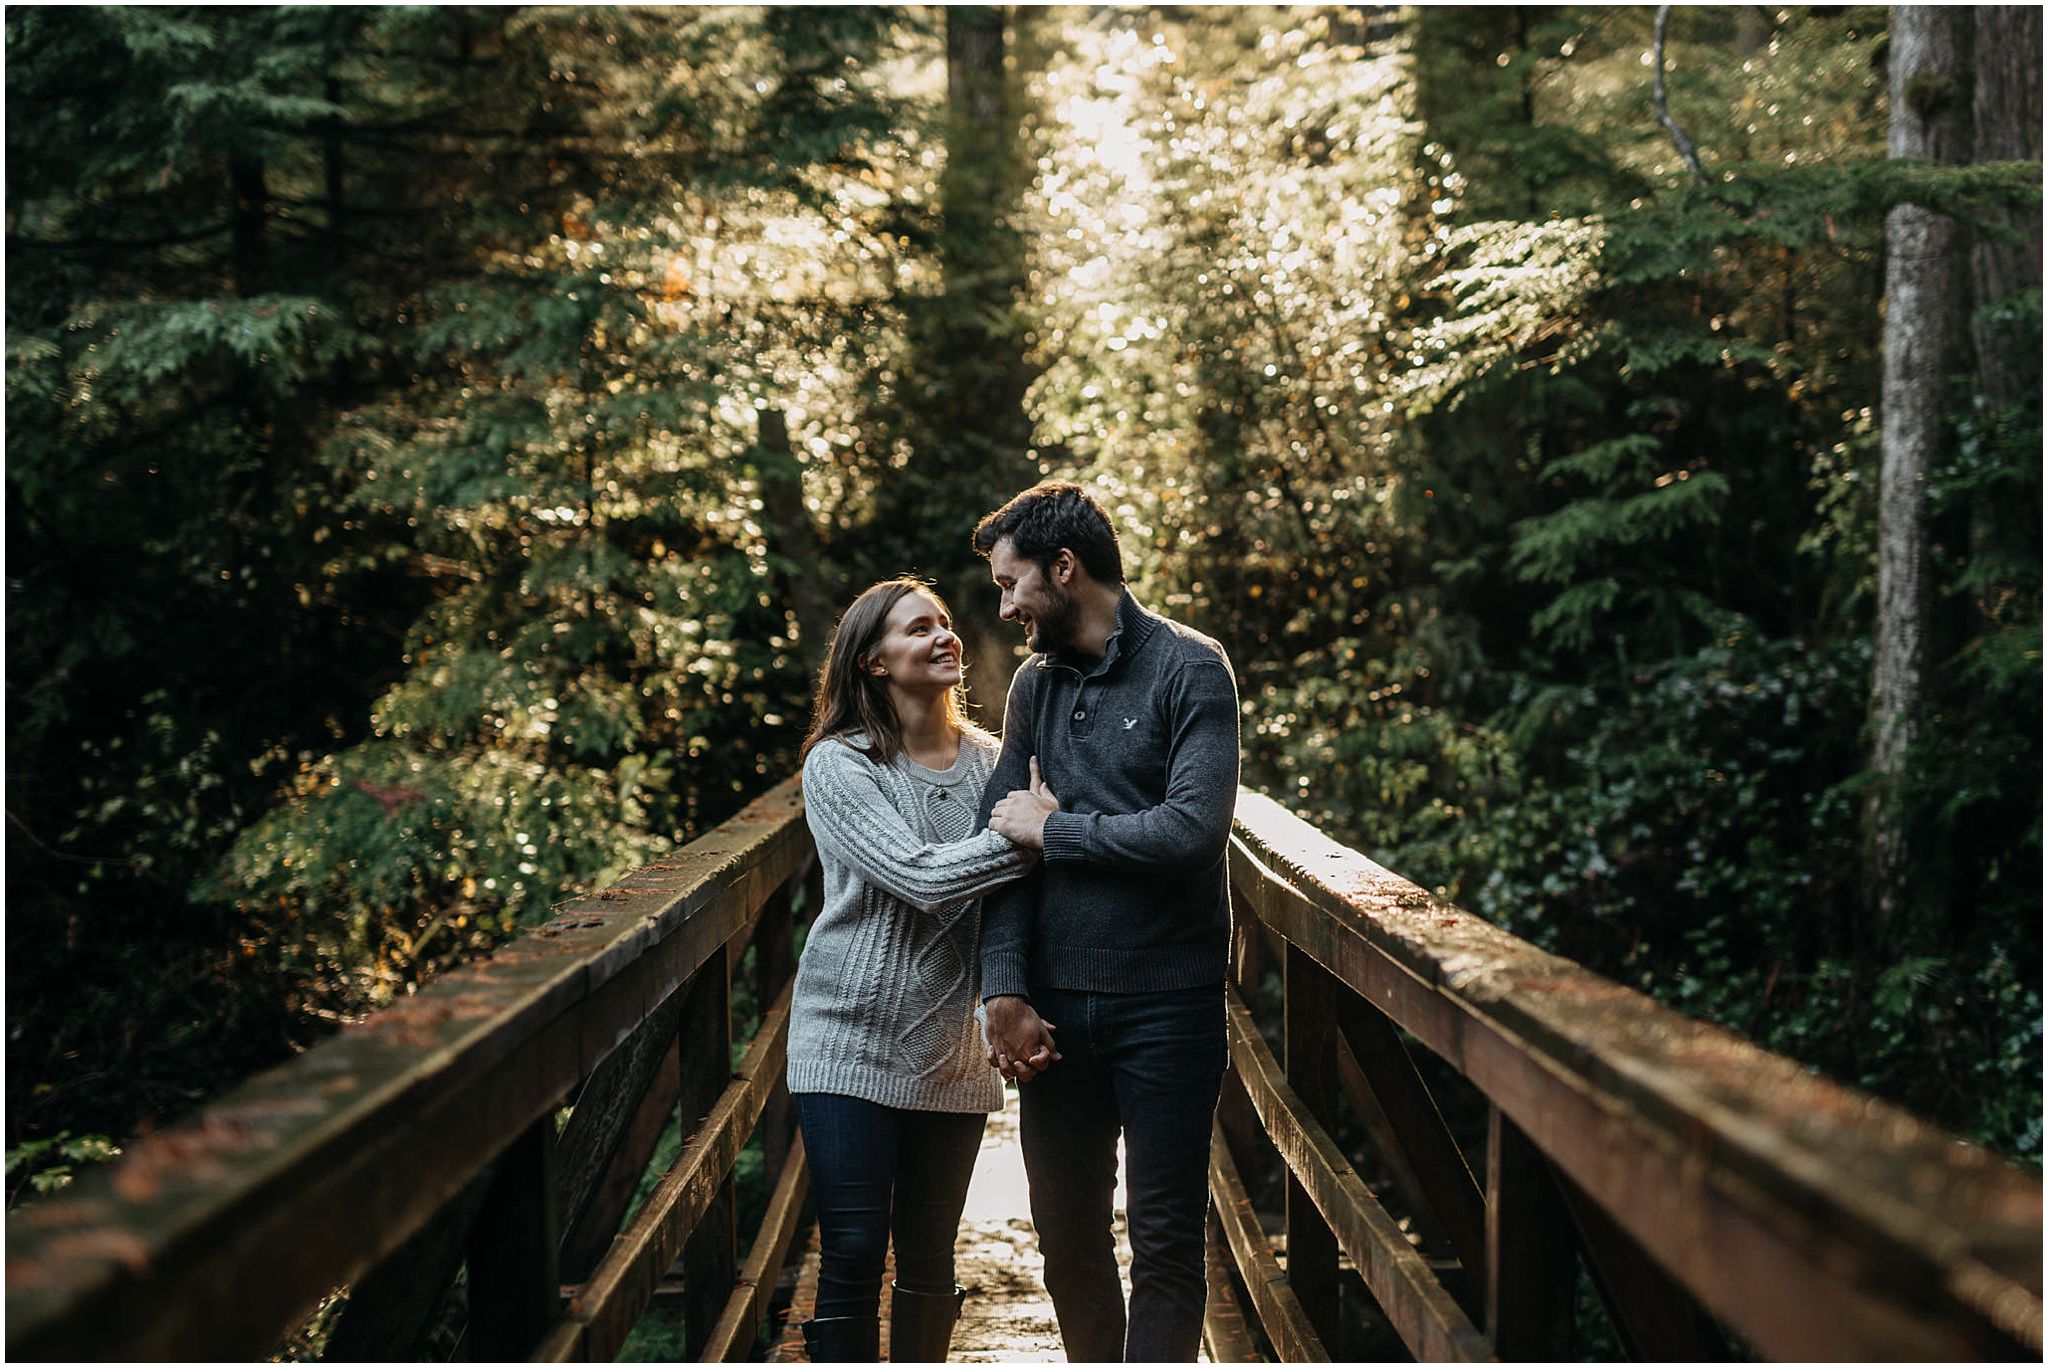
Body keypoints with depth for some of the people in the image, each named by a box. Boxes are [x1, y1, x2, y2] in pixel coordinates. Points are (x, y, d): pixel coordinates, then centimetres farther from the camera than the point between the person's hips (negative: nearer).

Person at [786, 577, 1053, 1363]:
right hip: (853, 1042, -4)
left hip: (952, 1052, 4)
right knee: (852, 1254, -4)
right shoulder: (838, 766, -8)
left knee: (930, 1254, 12)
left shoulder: (989, 760, 6)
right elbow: (918, 878, -20)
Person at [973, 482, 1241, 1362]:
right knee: (1066, 1236, 12)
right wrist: (1004, 992, -6)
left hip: (1165, 1002, -5)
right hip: (1056, 1003, 6)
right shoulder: (1035, 683, 11)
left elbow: (1192, 829, -20)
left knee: (1167, 1240, 2)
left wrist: (1051, 829, -10)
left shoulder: (1189, 670, -7)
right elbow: (1003, 840, 4)